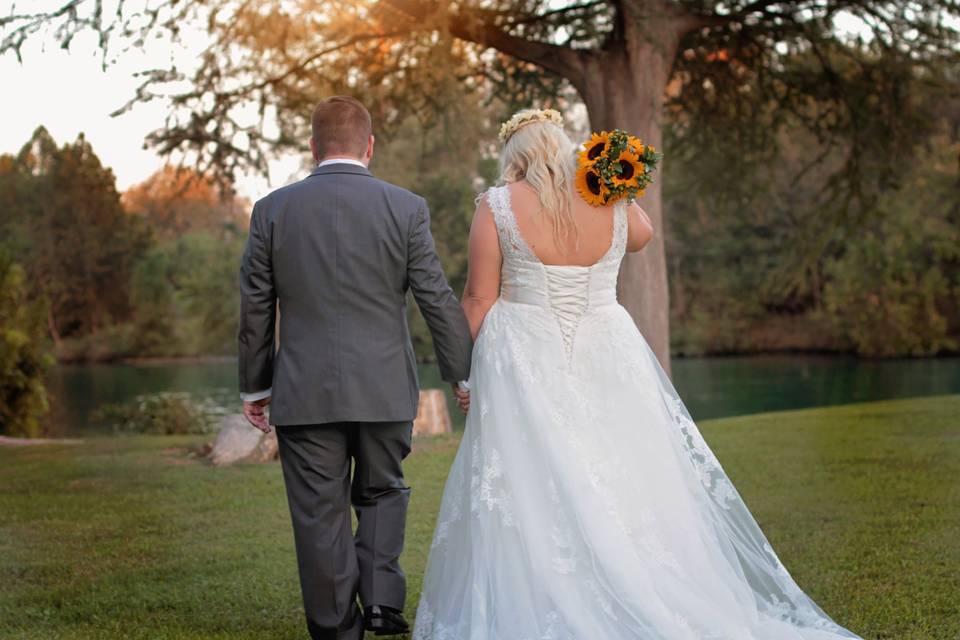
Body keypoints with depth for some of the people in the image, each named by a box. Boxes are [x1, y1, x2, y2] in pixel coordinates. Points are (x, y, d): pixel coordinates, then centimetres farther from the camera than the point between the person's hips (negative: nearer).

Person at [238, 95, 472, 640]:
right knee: (382, 494, 20)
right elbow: (439, 300, -2)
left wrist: (255, 386, 15)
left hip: (304, 391, 0)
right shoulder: (406, 208, -4)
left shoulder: (272, 210, 0)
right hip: (385, 389, 0)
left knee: (320, 514, 7)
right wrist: (464, 375, 8)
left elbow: (255, 308, 5)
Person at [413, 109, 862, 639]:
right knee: (629, 484, 9)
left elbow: (480, 299, -6)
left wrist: (466, 371, 2)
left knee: (528, 497, 0)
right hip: (607, 362, 3)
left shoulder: (497, 206, -5)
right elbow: (642, 235, 24)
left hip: (525, 366, -3)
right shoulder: (611, 203, 2)